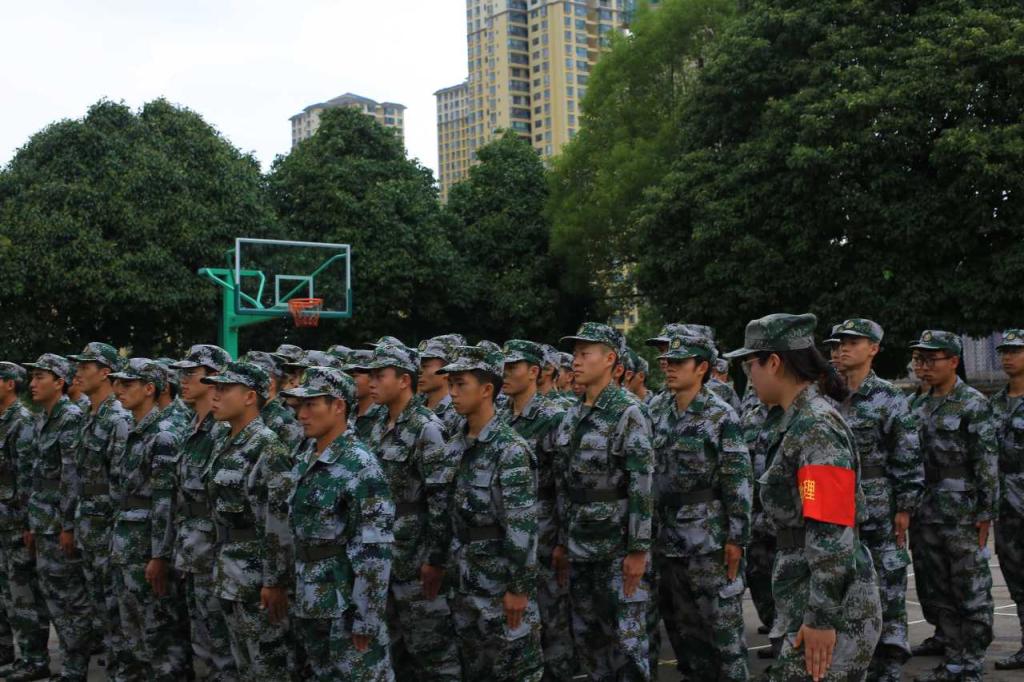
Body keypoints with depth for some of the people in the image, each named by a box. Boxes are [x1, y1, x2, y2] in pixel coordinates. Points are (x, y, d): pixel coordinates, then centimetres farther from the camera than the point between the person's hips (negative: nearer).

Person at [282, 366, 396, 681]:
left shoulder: (361, 467, -18)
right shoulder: (305, 457, 7)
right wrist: (298, 594, 15)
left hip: (346, 602, -8)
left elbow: (375, 552, -20)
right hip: (309, 602, 8)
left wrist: (366, 620, -21)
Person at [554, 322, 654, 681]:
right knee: (586, 635, 13)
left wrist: (638, 550, -18)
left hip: (617, 544, -7)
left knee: (626, 637, 0)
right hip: (580, 544, 7)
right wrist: (562, 541, 15)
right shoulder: (572, 416, 10)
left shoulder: (628, 413, -11)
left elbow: (643, 485, -15)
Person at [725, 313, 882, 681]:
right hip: (808, 599, 9)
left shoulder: (816, 427, -18)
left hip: (833, 609, -9)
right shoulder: (802, 420, 12)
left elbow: (833, 535, -23)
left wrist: (821, 619, -21)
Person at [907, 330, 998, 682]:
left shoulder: (974, 405, -8)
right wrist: (911, 507, 12)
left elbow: (988, 463, -11)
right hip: (927, 516, 7)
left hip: (963, 516, -7)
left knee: (972, 594, 1)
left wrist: (985, 514, -14)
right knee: (938, 593, 13)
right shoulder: (920, 406, 11)